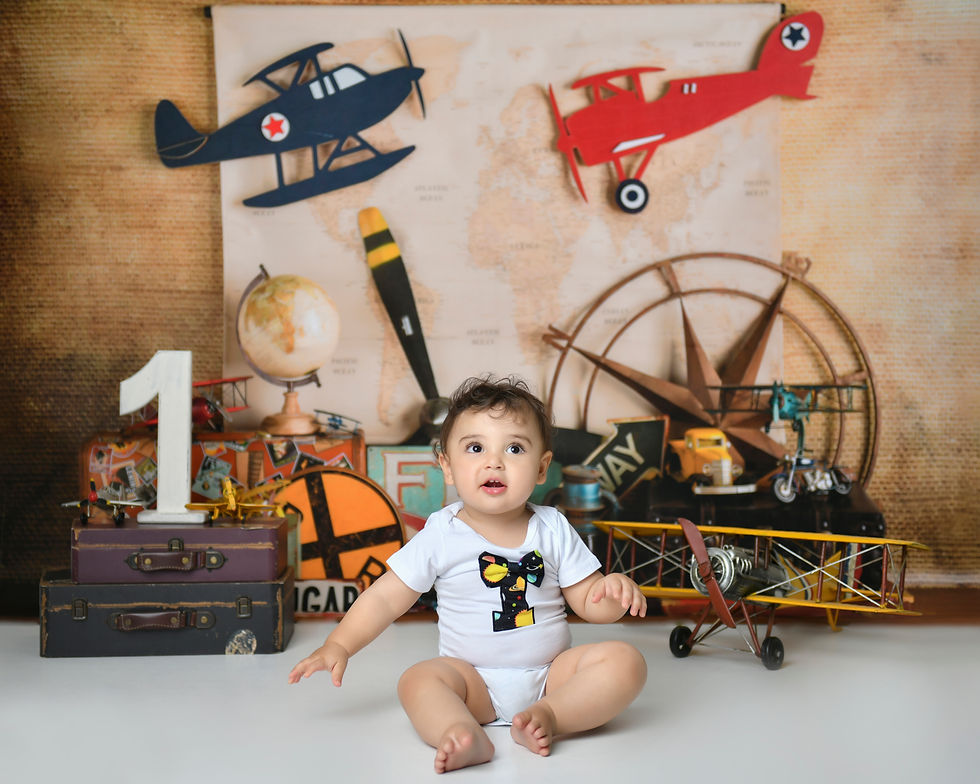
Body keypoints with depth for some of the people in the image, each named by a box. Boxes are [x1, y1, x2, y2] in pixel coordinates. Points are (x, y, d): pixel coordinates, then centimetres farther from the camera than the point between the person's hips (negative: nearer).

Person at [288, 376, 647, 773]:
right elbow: (385, 597, 1)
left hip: (551, 673, 2)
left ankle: (548, 715, -33)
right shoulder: (441, 534, -3)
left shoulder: (553, 529, 1)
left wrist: (614, 593, -19)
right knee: (417, 680, -29)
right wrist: (339, 645, -8)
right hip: (475, 681, -1)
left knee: (626, 661, -21)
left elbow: (587, 600, 3)